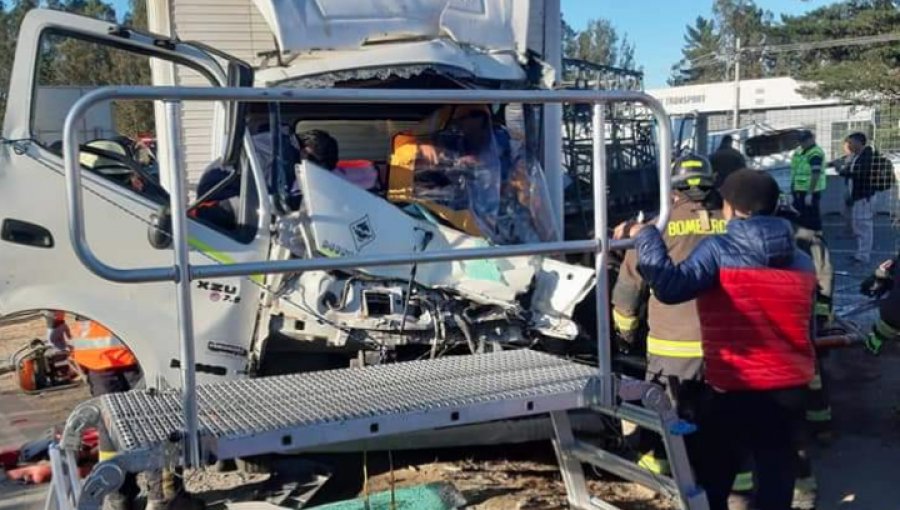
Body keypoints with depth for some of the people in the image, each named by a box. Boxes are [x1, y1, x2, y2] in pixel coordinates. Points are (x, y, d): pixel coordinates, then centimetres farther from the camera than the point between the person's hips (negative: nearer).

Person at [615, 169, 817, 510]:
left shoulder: (718, 250, -12)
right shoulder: (801, 260, 7)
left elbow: (670, 286, -25)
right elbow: (806, 326, 13)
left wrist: (644, 236, -16)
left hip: (737, 387, -5)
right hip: (790, 386, 5)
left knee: (714, 475, 13)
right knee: (776, 473, 14)